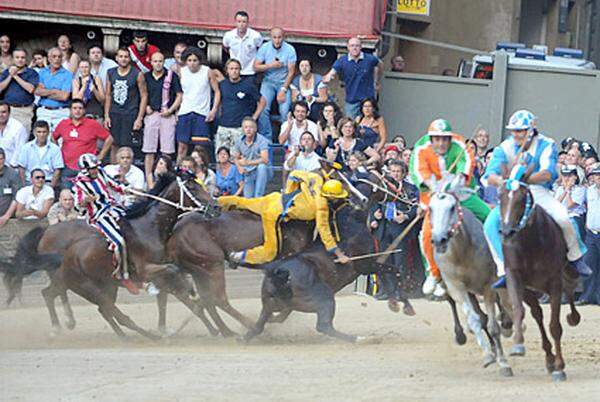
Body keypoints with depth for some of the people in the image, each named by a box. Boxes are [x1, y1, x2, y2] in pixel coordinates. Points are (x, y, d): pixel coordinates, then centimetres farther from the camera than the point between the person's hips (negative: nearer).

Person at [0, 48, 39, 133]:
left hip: (25, 110, -3)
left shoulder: (31, 73, 1)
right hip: (8, 109, 3)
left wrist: (15, 76, -9)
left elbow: (31, 89, -14)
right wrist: (10, 76, -6)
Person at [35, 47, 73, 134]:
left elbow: (64, 96, -8)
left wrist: (45, 93, -1)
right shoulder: (42, 73, 12)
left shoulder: (68, 75, 2)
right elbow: (37, 91, -2)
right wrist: (55, 91, -8)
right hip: (43, 112, 2)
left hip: (61, 113, -2)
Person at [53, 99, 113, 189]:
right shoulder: (63, 124, 8)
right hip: (67, 169, 3)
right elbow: (53, 138, 24)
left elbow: (109, 139, 4)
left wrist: (100, 156, 1)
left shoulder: (93, 124, -1)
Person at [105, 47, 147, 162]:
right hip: (114, 114, 4)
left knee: (126, 146, -7)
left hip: (130, 114, -4)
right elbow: (108, 96, 13)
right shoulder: (111, 73, 9)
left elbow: (144, 96, -1)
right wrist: (106, 116, 5)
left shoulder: (137, 75, -2)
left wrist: (139, 118, -8)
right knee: (114, 145, 4)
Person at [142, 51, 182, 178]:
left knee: (167, 150, -3)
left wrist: (170, 110, -7)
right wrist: (145, 107, 1)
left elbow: (179, 95, 3)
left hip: (167, 116, -2)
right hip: (151, 114, 2)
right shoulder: (146, 77, 9)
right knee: (149, 150, 2)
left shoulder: (172, 76, 1)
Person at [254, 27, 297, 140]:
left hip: (284, 82, -1)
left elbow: (291, 72, -8)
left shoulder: (290, 50, -8)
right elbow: (256, 67, -4)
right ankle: (266, 138, -9)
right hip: (268, 82, 1)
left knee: (285, 111, -19)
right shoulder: (264, 48, -4)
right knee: (263, 108, -19)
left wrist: (283, 90, -14)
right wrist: (271, 65, -19)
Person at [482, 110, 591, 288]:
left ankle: (576, 258, -2)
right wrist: (501, 181, -37)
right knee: (491, 224, -22)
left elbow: (547, 173, -22)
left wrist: (525, 179, -41)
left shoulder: (545, 145, -4)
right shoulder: (505, 148, 0)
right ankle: (504, 270, -15)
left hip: (539, 192, -2)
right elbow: (490, 176, -12)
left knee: (563, 218, -28)